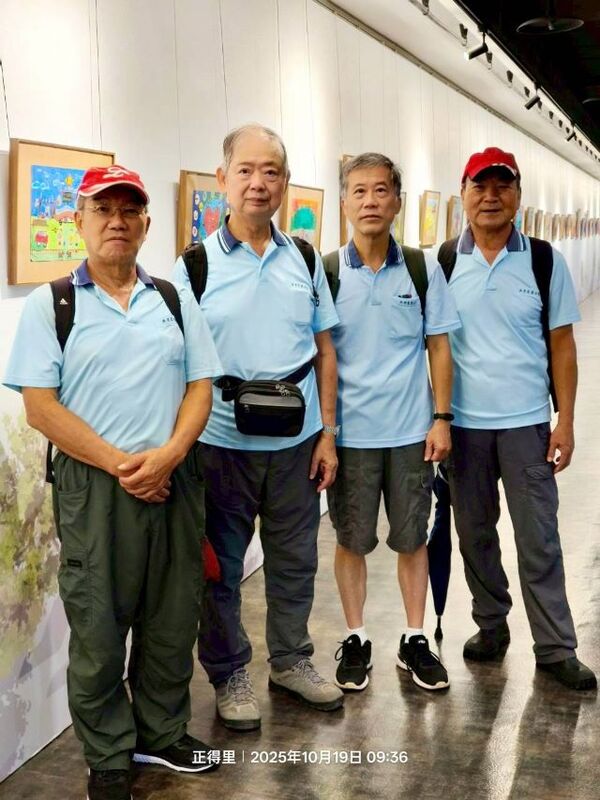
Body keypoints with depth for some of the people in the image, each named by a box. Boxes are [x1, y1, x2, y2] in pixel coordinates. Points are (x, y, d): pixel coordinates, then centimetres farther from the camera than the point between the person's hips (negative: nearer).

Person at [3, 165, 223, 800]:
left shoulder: (175, 299, 11)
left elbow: (200, 386, 6)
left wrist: (167, 455, -12)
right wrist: (119, 465, -14)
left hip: (174, 479, 3)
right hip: (93, 485, -3)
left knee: (173, 618, 12)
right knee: (98, 627, 6)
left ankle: (161, 733, 33)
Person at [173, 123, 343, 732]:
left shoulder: (306, 261, 4)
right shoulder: (195, 265, -5)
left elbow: (324, 351, 8)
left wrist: (326, 433, 4)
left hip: (296, 443, 3)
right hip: (221, 446, -3)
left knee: (295, 561, 16)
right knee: (221, 567, 10)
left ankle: (291, 661, 36)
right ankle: (229, 676, 29)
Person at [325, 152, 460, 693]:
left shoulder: (422, 269, 1)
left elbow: (438, 348, 4)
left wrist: (441, 419, -2)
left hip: (411, 431, 1)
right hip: (349, 432, -1)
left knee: (412, 538, 11)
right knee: (352, 540, 10)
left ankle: (415, 640, 27)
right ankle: (356, 639, 27)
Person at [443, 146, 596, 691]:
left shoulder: (544, 260, -1)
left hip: (526, 423, -1)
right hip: (462, 423, 2)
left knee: (539, 540, 3)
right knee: (474, 534, 13)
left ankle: (556, 648, 15)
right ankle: (491, 626, 30)